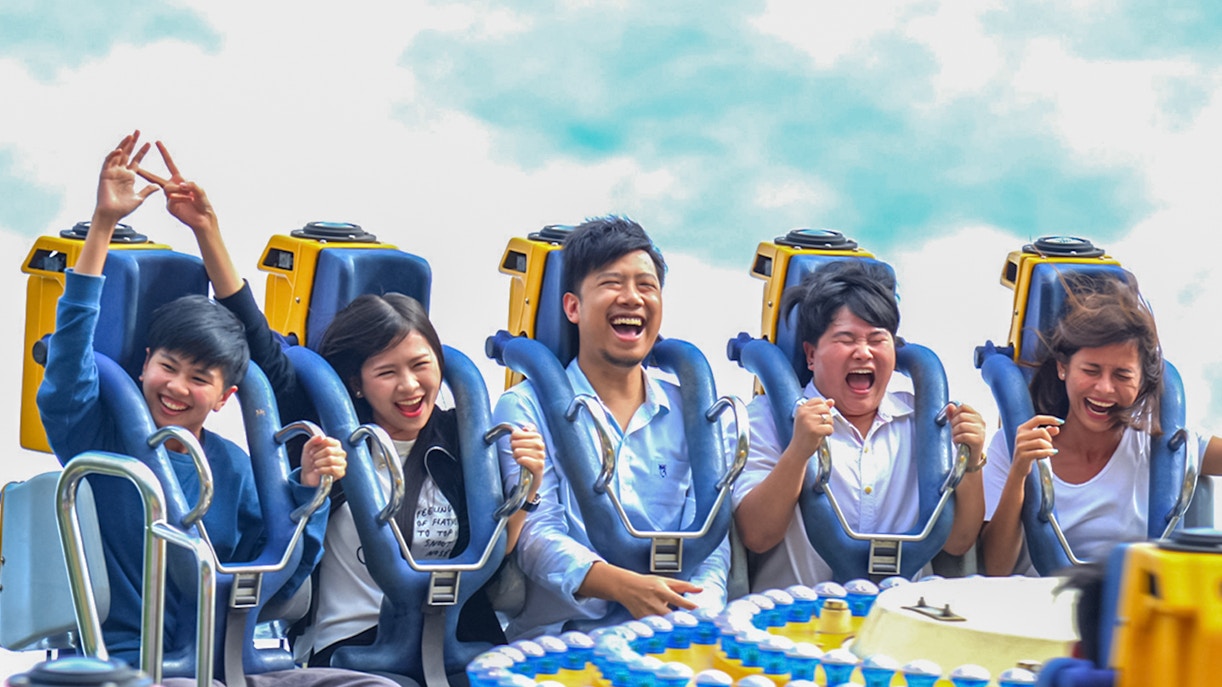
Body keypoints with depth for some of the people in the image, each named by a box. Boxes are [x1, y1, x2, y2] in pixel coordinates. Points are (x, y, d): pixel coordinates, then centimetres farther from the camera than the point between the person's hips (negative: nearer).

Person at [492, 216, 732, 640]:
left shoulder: (689, 411, 18)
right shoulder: (526, 408, 8)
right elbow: (535, 535, -5)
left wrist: (699, 612, -13)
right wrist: (623, 586, -24)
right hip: (559, 635, -3)